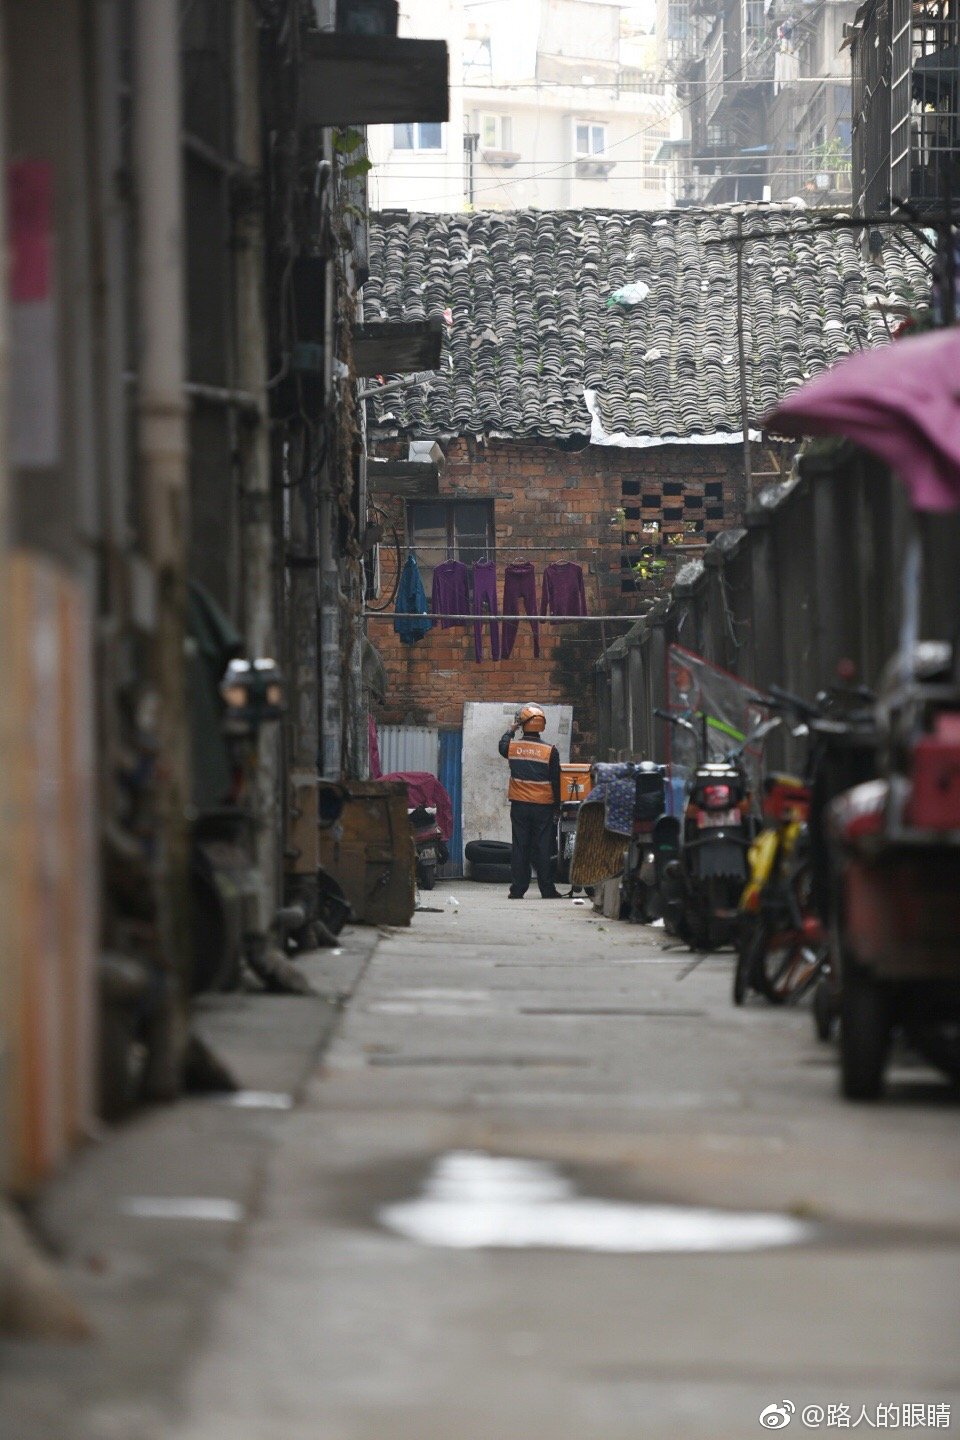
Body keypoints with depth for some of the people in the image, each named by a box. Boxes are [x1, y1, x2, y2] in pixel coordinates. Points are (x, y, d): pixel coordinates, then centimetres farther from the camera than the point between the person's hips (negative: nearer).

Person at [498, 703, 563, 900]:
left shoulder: (513, 747, -4)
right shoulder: (550, 751, -8)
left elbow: (502, 746, 23)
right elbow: (556, 781, -3)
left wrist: (512, 729, 35)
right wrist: (557, 807, 6)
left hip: (519, 806, 1)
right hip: (543, 807, -1)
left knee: (520, 847, 6)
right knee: (543, 848, 2)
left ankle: (517, 889, 4)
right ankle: (547, 889, 3)